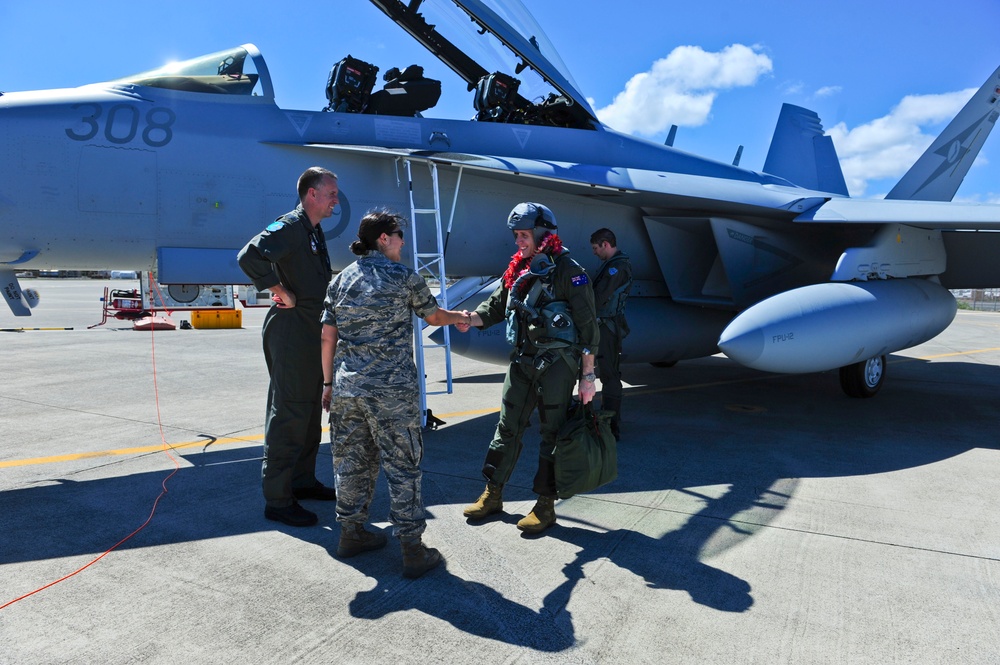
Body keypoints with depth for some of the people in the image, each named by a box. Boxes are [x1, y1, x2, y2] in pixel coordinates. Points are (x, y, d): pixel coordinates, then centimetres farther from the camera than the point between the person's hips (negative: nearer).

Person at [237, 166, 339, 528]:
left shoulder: (314, 231, 16)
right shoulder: (290, 226, -14)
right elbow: (249, 256, -29)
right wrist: (281, 292, -22)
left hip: (311, 333, 10)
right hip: (290, 331, -10)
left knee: (310, 409, 17)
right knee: (288, 414, -5)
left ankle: (303, 480, 31)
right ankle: (277, 499, 5)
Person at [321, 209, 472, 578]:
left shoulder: (340, 280, 10)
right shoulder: (405, 277, -4)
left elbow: (328, 337, 10)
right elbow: (434, 316, 9)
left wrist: (328, 383, 17)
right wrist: (461, 317, 29)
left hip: (346, 386, 6)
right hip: (392, 389, -5)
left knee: (352, 460, 16)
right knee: (403, 466, 2)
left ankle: (351, 533, 30)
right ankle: (413, 551, 9)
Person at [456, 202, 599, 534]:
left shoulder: (568, 272, -11)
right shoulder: (517, 269, 9)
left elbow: (587, 326, -11)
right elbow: (495, 306, 13)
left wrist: (588, 375, -13)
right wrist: (468, 318, -9)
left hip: (557, 364, -6)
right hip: (523, 360, 7)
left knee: (552, 433, 4)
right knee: (507, 428, 13)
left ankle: (545, 505, 16)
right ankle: (492, 494, 26)